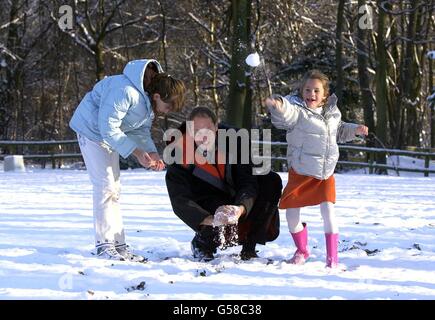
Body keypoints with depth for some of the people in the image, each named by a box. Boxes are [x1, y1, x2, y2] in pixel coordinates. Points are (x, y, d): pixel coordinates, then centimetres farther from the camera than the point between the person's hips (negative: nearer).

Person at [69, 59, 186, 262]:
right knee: (105, 186, -14)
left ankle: (118, 244, 11)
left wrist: (152, 153, -14)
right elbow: (108, 128, -32)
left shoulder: (150, 102, -5)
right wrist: (137, 153, -33)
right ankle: (105, 245, -11)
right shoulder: (126, 92, -35)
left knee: (114, 188, 8)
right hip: (92, 129, -9)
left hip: (110, 133, 9)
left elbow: (142, 130, 4)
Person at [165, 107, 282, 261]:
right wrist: (210, 220, -48)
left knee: (272, 181, -20)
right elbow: (181, 202, -31)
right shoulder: (181, 157, -25)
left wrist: (240, 208, -44)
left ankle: (249, 247, -14)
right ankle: (201, 242, 1)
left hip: (240, 202, 4)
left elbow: (249, 182, -23)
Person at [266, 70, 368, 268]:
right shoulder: (298, 110, -12)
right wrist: (277, 105, -59)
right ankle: (302, 250, 25)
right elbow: (286, 113, -37)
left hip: (325, 174, 3)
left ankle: (332, 257, 2)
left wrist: (355, 130, 10)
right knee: (292, 214, 0)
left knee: (328, 211, -8)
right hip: (300, 173, -2)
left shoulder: (332, 113, 6)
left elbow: (339, 131, 27)